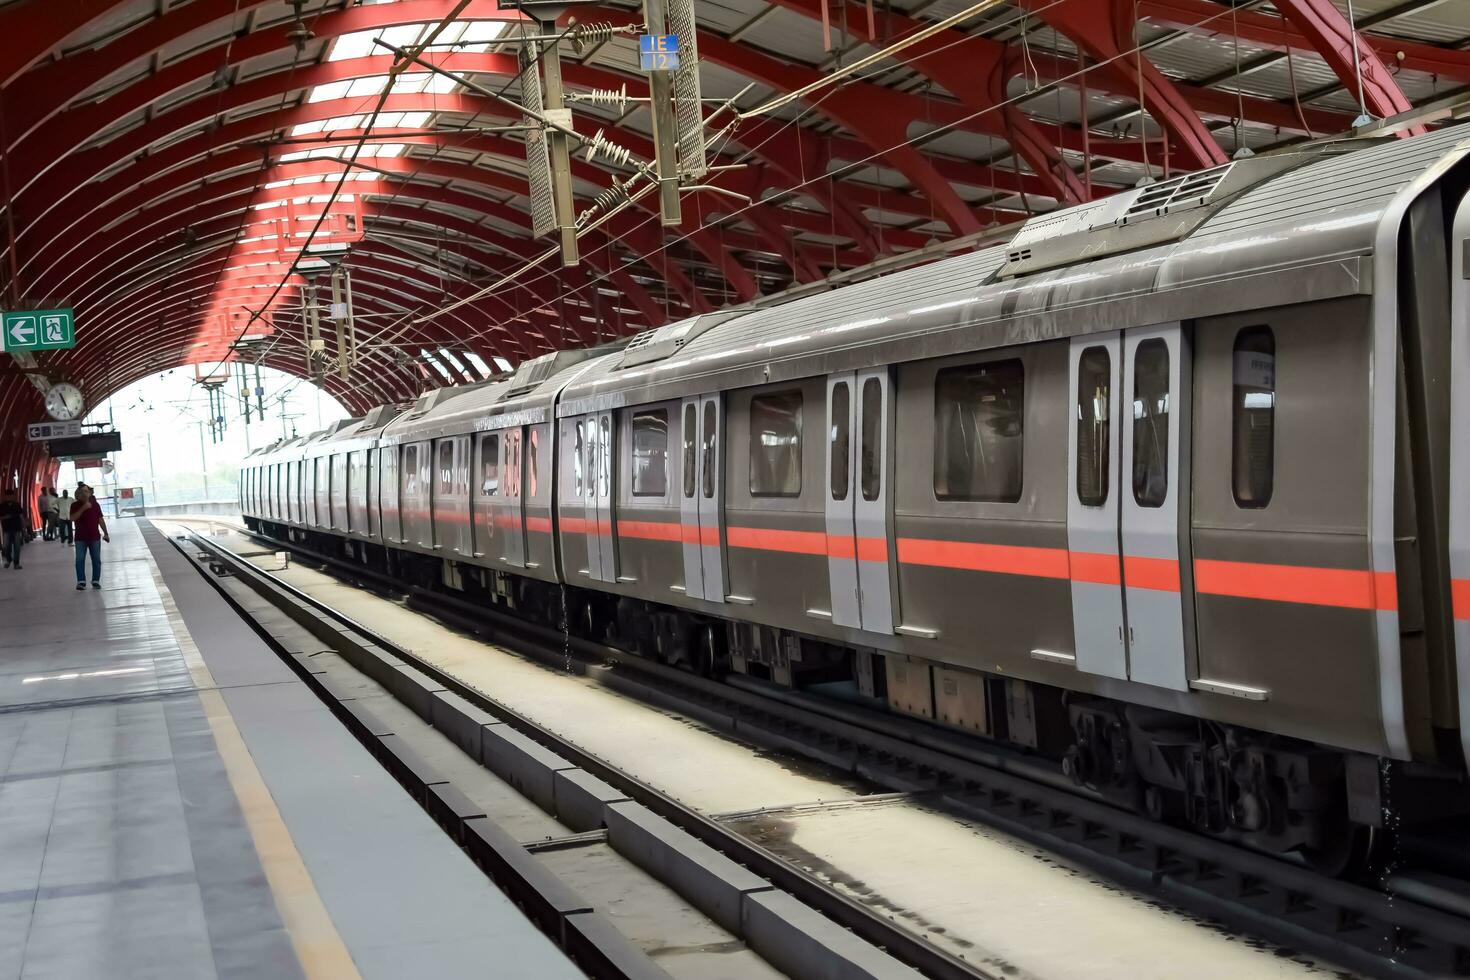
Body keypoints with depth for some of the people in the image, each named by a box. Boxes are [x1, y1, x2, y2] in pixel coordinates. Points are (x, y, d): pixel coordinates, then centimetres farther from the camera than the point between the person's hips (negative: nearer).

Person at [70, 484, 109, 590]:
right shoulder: (75, 505, -1)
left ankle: (96, 581, 10)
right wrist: (83, 508, -23)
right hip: (80, 538, -1)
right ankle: (81, 581, -3)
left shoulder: (95, 504, 3)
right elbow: (72, 518, -15)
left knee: (96, 560, 3)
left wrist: (106, 533, 4)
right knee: (80, 560, -5)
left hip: (95, 537, 1)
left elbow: (100, 519, 6)